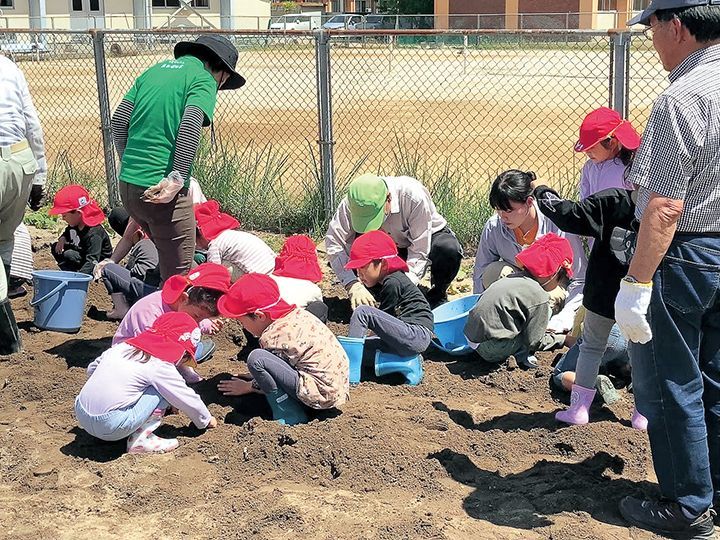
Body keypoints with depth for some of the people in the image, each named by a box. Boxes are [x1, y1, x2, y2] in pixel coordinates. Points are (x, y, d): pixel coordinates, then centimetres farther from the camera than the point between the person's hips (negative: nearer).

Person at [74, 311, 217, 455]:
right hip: (110, 426, -8)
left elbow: (91, 369, 25)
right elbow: (188, 400, 4)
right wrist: (207, 420, 22)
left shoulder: (122, 347, 13)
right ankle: (140, 440, -2)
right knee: (163, 391, 1)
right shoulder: (161, 366, -6)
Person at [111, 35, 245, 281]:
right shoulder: (204, 79, -2)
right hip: (160, 189, -7)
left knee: (167, 257, 23)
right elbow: (190, 128, -19)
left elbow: (119, 119, 16)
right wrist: (177, 179, -18)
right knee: (178, 275, 1)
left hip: (127, 185, 8)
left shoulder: (154, 70, 19)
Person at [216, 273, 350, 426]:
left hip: (321, 394, -10)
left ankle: (290, 416, -7)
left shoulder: (274, 338, -17)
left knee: (256, 358, -21)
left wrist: (247, 387, 17)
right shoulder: (296, 313, 8)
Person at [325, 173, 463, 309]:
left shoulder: (414, 196, -37)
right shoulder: (351, 203, -28)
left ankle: (437, 296, -5)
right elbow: (334, 243, -31)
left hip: (426, 237, -2)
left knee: (449, 249, -36)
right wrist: (353, 285, -44)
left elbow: (419, 252, -34)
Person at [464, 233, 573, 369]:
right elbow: (533, 342, -9)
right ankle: (521, 354, -3)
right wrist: (562, 339, 8)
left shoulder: (514, 277, 10)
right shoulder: (540, 297, -14)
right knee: (544, 310, -5)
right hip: (492, 350, -8)